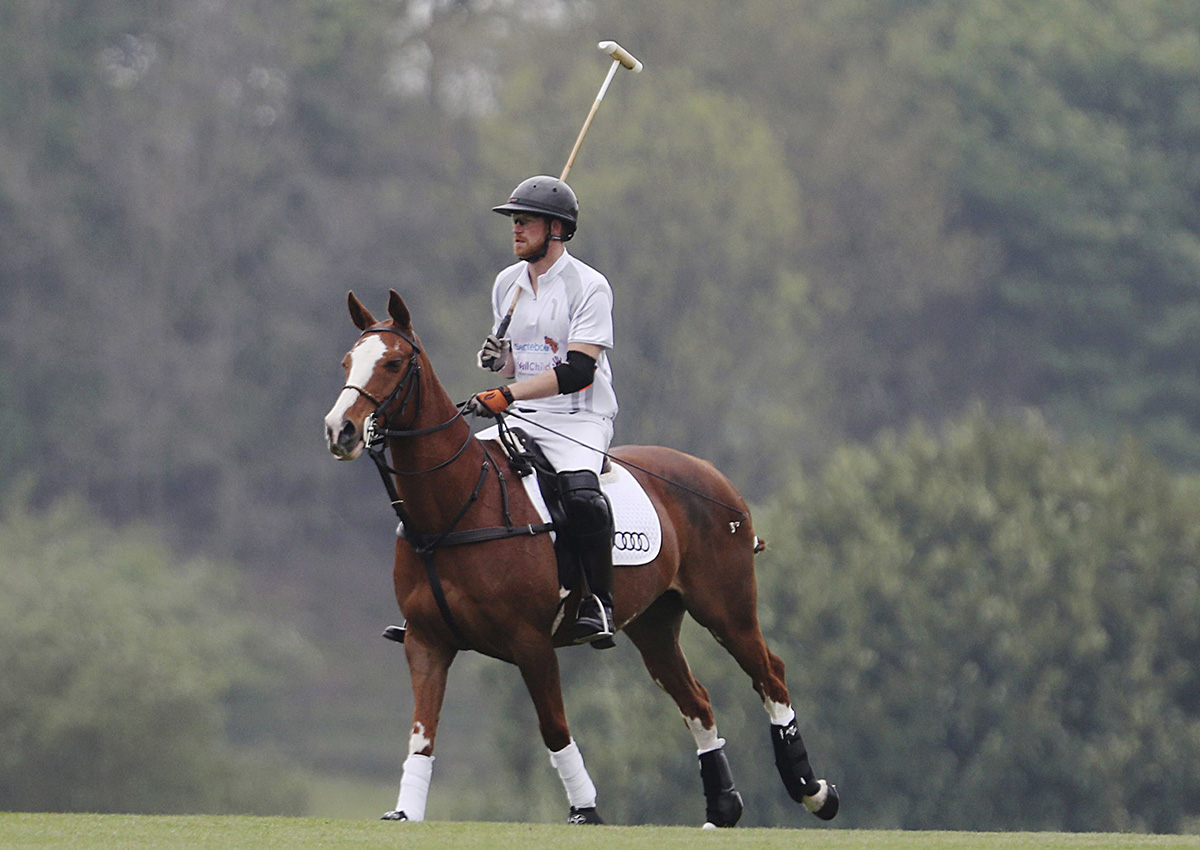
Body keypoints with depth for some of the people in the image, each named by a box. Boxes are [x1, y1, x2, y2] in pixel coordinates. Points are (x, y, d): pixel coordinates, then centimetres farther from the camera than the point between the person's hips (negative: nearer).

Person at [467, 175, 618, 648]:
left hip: (579, 420, -7)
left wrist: (506, 395, -26)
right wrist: (497, 359, -3)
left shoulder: (589, 287, -9)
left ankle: (598, 604, -26)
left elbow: (577, 372, -19)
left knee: (580, 491, -36)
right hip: (521, 419, 7)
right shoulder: (507, 284, 12)